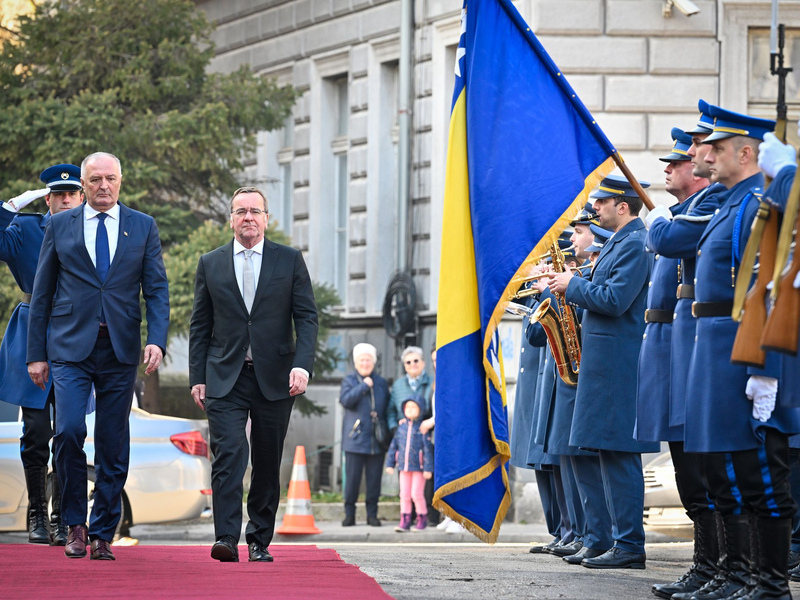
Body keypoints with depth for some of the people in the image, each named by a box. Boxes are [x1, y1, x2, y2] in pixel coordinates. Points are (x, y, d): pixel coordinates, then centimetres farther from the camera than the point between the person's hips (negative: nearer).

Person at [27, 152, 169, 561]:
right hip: (70, 347, -1)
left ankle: (102, 534, 11)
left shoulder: (143, 227, 9)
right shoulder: (60, 226, 7)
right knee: (69, 431, -16)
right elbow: (41, 293, 8)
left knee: (113, 446, 2)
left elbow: (157, 289, 5)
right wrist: (36, 353, 4)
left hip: (120, 350, 1)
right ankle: (75, 524, 0)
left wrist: (157, 340, -11)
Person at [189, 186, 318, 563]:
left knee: (268, 464, 5)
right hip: (225, 378, 0)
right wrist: (198, 377, 4)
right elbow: (200, 326, 11)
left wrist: (302, 365, -12)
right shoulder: (210, 264, 9)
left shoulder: (290, 261, 6)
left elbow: (307, 317, 2)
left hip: (274, 378, 0)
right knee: (229, 455, -15)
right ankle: (227, 539, -19)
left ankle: (260, 541, 15)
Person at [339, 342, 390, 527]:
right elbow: (346, 400, -12)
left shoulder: (381, 383, 14)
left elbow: (387, 409, 16)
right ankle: (349, 514, 4)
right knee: (352, 478, -4)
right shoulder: (349, 380, 6)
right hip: (355, 439, -2)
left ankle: (372, 514, 10)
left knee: (374, 479, 2)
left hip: (377, 441, 2)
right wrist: (364, 386, -12)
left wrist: (387, 434, 8)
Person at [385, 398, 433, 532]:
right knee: (404, 495, 6)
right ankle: (405, 521, 11)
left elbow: (428, 449, -10)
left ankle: (422, 519, 12)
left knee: (416, 494, -4)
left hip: (418, 468, -5)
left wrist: (428, 468, -14)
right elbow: (394, 446, 15)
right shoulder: (401, 427, 8)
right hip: (404, 468, 5)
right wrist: (390, 464, 12)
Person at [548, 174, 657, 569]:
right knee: (612, 453, 11)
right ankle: (625, 542, 13)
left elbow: (614, 300, -22)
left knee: (618, 454, -10)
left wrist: (573, 285, -9)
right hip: (608, 362, 11)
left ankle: (630, 547, -10)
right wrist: (574, 287, 14)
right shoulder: (619, 243, 19)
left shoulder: (634, 244, -13)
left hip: (617, 367, -11)